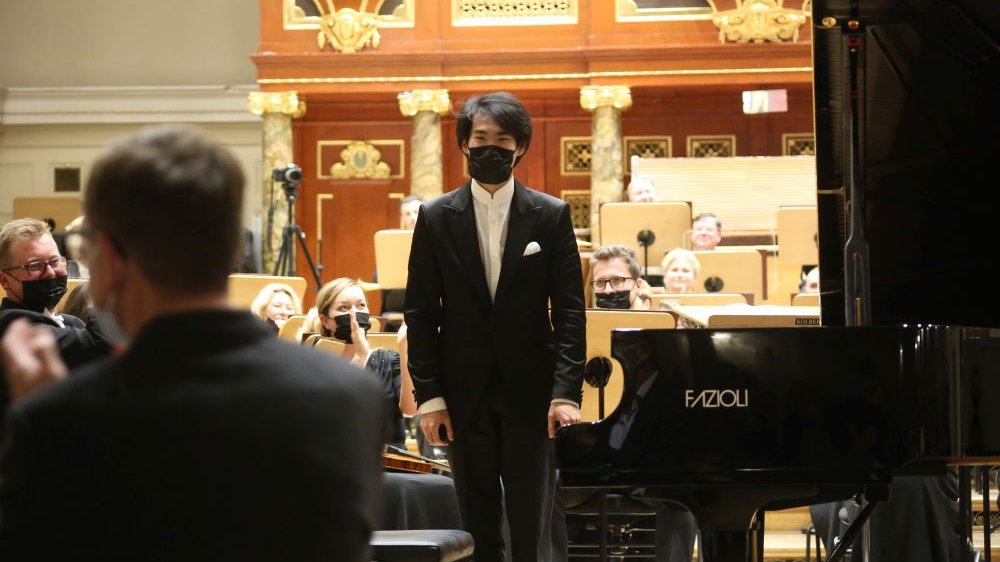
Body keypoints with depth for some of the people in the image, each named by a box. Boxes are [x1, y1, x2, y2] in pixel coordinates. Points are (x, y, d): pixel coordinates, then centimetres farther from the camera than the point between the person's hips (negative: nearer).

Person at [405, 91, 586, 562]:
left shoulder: (551, 216, 1)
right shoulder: (436, 218, 3)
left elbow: (570, 312, -1)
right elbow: (421, 314, 4)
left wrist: (567, 392, -10)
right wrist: (429, 396, -3)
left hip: (530, 395, -1)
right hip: (464, 396, 1)